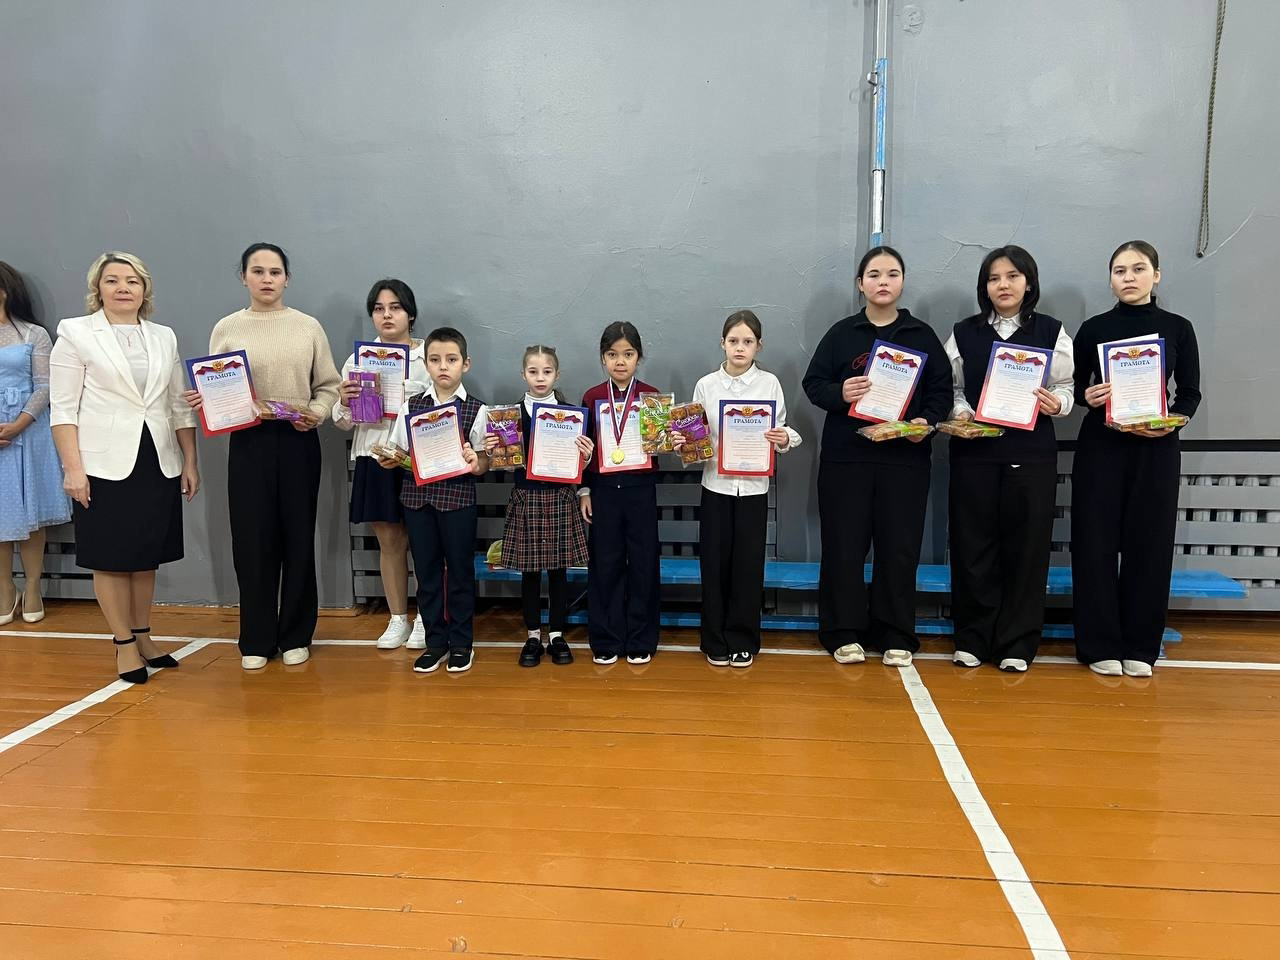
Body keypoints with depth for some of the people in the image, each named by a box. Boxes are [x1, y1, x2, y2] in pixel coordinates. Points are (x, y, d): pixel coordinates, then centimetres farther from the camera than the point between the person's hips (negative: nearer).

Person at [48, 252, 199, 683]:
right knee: (111, 558, 4)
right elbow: (63, 409, -5)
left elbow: (180, 406, 12)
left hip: (158, 464, 4)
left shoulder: (164, 337, 11)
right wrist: (72, 468, -12)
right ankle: (125, 645, 15)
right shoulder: (75, 333, 0)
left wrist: (190, 462, 7)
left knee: (146, 556, 12)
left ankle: (143, 637, 24)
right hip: (105, 465, -4)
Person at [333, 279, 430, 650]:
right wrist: (343, 402, -12)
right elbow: (344, 421, 8)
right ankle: (398, 620, 23)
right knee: (389, 541, 11)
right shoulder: (357, 360, 8)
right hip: (375, 459, 3)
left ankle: (424, 619, 18)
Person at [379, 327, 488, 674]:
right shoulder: (409, 407, 6)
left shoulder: (476, 410, -2)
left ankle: (461, 643, 22)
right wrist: (388, 460, -10)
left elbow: (484, 461, -1)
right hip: (417, 496, 3)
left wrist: (475, 464, -22)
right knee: (426, 572, 11)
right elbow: (399, 456, 11)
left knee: (459, 571, 7)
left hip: (458, 498, -2)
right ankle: (435, 642, 25)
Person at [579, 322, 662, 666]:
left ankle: (640, 641, 18)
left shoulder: (652, 397, 0)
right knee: (604, 564, 6)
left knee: (643, 563, 5)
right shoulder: (592, 398, 3)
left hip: (640, 488, -1)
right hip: (603, 488, 1)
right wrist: (584, 491, 2)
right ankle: (606, 640, 18)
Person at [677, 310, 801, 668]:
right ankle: (716, 641, 19)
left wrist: (785, 439, -20)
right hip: (716, 485, 1)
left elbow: (781, 434, 1)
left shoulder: (770, 383, 0)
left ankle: (743, 641, 20)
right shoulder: (706, 385, 2)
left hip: (754, 487, 0)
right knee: (714, 563, 5)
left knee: (749, 565, 5)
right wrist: (684, 444, -15)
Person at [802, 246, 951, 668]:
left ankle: (895, 636, 15)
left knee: (900, 547, 3)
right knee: (844, 545, 2)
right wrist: (839, 393, -16)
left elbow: (941, 390, 8)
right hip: (846, 455, 0)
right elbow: (813, 384, 4)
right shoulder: (841, 333, 6)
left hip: (906, 457, 1)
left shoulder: (923, 335, 8)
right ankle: (844, 632, 14)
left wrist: (927, 420, -12)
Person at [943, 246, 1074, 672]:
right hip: (974, 450, 0)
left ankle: (1017, 643, 14)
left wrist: (1056, 404, -15)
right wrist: (959, 412, -11)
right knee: (973, 544, 3)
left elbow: (1067, 387, 6)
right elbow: (950, 387, 8)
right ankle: (973, 638, 16)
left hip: (1031, 452, 0)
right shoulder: (964, 332, 6)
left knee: (1025, 545, 2)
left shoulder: (1051, 331, 5)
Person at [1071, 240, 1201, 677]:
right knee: (1096, 542, -1)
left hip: (1156, 448, 1)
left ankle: (1141, 647, 14)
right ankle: (1100, 645, 9)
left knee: (1149, 543, 3)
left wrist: (1172, 422, -15)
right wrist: (1087, 397, -16)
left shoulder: (1178, 328, 4)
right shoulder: (1093, 328, 3)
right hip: (1101, 446, 0)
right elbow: (1075, 387, 7)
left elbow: (1191, 392, 4)